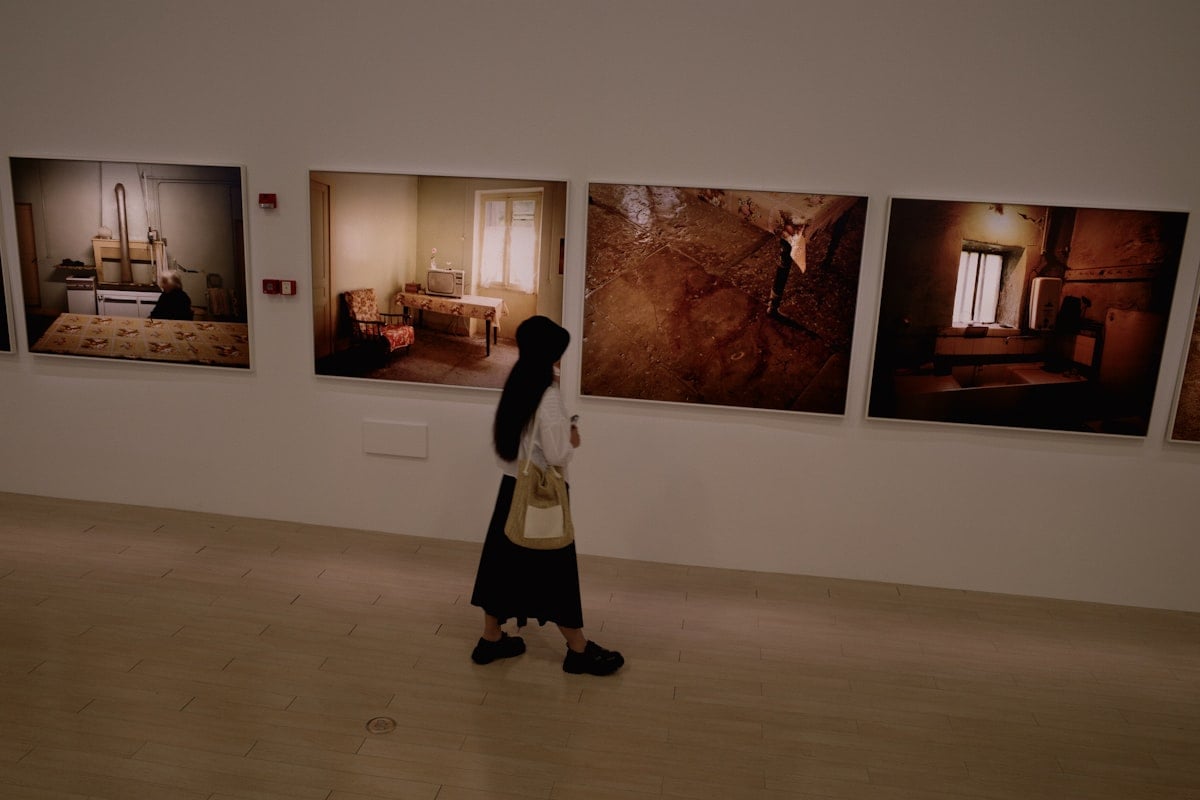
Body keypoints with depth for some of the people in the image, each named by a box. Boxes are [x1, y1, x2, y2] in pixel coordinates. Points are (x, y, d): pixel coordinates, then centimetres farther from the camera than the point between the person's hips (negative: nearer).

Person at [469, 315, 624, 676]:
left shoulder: (515, 388, 4)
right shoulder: (548, 396, -21)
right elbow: (557, 454, -22)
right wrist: (573, 440, -2)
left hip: (512, 486, 8)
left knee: (505, 559, 16)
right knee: (554, 571, 3)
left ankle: (491, 638, 29)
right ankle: (579, 651, 18)